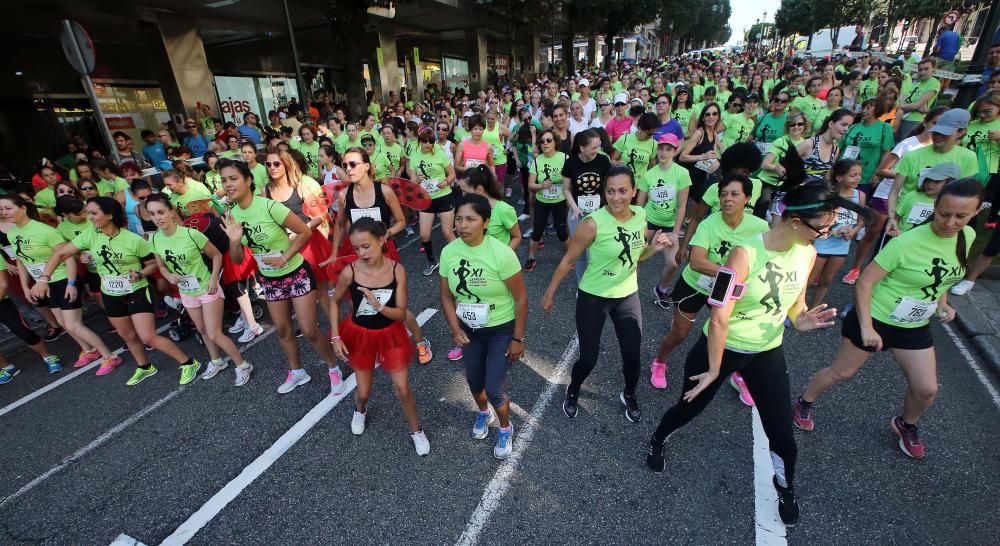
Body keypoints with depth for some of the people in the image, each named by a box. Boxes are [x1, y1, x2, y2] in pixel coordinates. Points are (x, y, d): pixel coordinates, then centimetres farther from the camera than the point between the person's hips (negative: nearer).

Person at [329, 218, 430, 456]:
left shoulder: (397, 270, -20)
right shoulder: (349, 272, -20)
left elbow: (401, 313, -17)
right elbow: (334, 302, -2)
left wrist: (379, 306, -36)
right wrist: (336, 337, -6)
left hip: (390, 334, 0)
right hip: (360, 335, 1)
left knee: (402, 388, 2)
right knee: (364, 391, 13)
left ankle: (416, 431, 28)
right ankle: (360, 410, 52)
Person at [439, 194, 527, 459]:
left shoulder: (502, 253, -26)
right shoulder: (449, 252, -12)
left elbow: (520, 298, -17)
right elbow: (446, 296, -1)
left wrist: (517, 339, -13)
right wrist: (455, 329, -11)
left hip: (501, 330, -4)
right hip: (469, 330, 5)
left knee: (495, 388, -1)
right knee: (474, 380, 20)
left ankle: (505, 428, 33)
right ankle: (483, 413, 55)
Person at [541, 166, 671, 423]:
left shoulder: (640, 215, -6)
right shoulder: (594, 223, -23)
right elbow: (568, 260, -14)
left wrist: (654, 247, -11)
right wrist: (549, 293, -8)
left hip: (628, 295, 5)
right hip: (593, 297, -4)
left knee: (632, 354, 11)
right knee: (589, 358, 4)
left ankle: (629, 395, 43)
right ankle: (572, 392, 38)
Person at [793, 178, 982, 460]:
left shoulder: (968, 237, -4)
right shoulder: (907, 243, -25)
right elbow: (865, 282, -23)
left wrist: (942, 303, 2)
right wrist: (866, 327, -26)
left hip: (915, 327, 6)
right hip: (875, 320, -6)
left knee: (926, 389, 10)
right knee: (841, 372, 7)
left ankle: (906, 426, 40)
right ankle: (803, 404, 29)